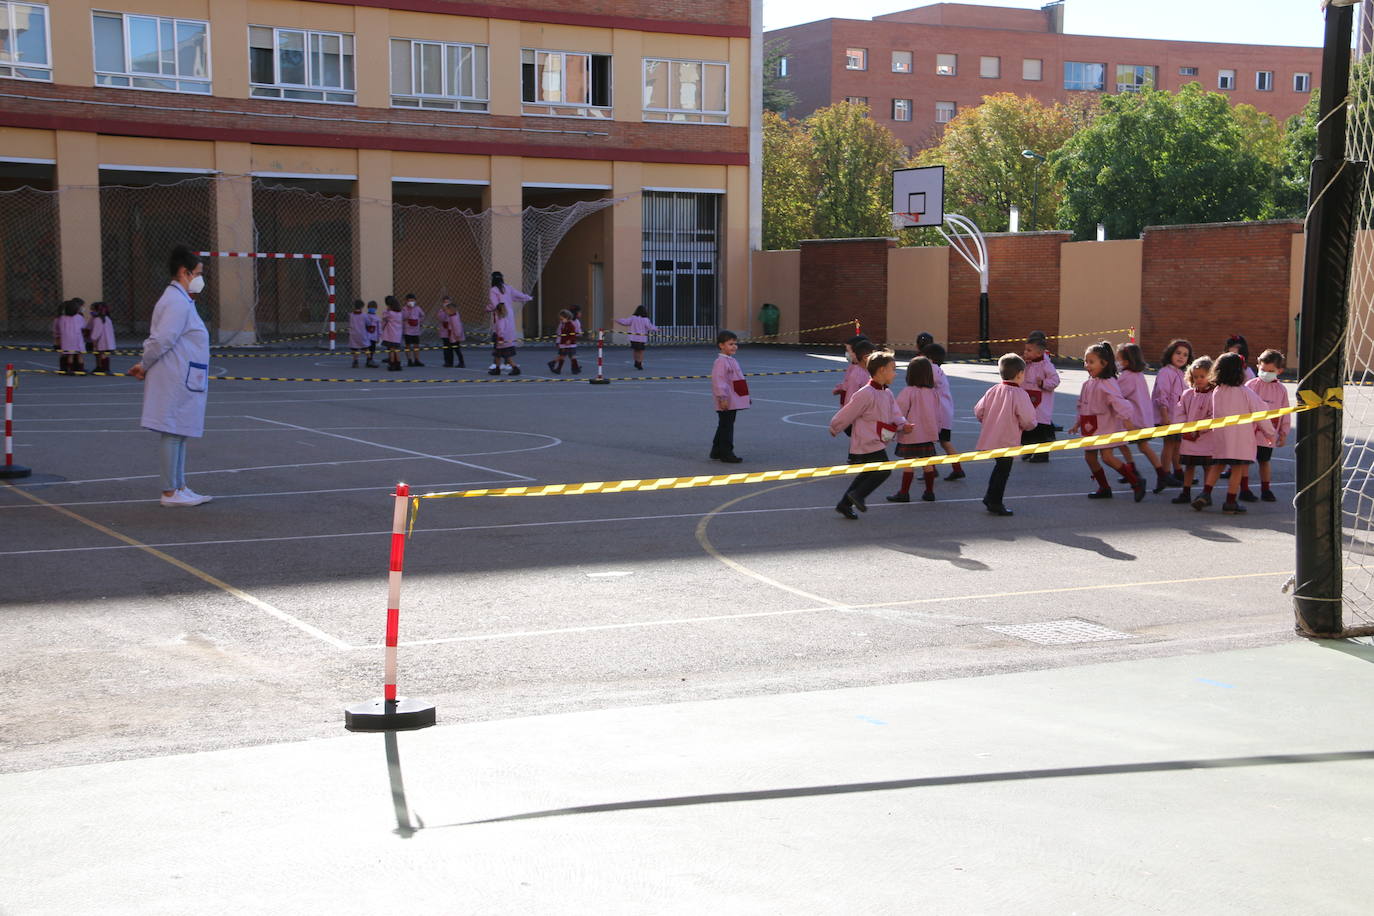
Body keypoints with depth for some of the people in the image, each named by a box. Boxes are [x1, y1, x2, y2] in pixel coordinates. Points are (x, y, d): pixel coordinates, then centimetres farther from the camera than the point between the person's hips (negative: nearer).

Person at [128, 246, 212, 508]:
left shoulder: (179, 300, 17)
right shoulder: (177, 302, -16)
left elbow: (161, 339, 18)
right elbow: (163, 339, -22)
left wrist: (145, 364, 9)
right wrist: (144, 365, -11)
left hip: (181, 379, 11)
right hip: (175, 379, -11)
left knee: (179, 434, 15)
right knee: (173, 433, -5)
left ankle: (179, 488, 22)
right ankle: (170, 493, 0)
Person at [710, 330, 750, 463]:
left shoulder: (731, 360, 16)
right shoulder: (721, 362, -16)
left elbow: (738, 381, 24)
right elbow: (718, 381, -21)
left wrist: (746, 397, 26)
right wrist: (723, 399, -24)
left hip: (733, 401, 10)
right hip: (726, 403, -10)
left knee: (724, 426, 15)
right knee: (726, 427, -5)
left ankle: (717, 451, 24)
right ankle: (726, 453, -1)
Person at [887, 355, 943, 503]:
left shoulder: (908, 392, -13)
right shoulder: (934, 392, 3)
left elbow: (899, 412, -9)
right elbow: (937, 414, 12)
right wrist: (936, 429, 23)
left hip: (911, 435, -5)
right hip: (929, 434, 5)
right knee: (928, 463, 11)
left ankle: (904, 493, 3)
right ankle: (929, 492, 16)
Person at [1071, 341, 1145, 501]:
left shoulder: (1107, 383, -16)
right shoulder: (1088, 383, 11)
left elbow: (1119, 402, -25)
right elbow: (1082, 405, 21)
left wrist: (1127, 420, -32)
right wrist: (1078, 423, 24)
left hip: (1106, 426, -9)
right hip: (1090, 427, 9)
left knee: (1107, 456, -17)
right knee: (1089, 457, 9)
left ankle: (1136, 482, -6)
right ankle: (1104, 488, 24)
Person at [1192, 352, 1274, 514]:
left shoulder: (1216, 391, 3)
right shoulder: (1245, 392, -11)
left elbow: (1211, 413, 15)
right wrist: (1269, 432, 7)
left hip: (1220, 436, 5)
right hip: (1241, 437, -5)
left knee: (1217, 466, 18)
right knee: (1237, 469, 3)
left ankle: (1205, 494, 7)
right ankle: (1230, 502, 3)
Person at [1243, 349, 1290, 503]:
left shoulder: (1281, 390, 4)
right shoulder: (1251, 385, -3)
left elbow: (1285, 413, 9)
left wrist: (1283, 433, 7)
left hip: (1269, 434, 2)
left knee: (1265, 461, 13)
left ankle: (1265, 489, 22)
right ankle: (1244, 489, 10)